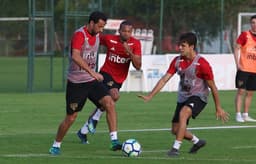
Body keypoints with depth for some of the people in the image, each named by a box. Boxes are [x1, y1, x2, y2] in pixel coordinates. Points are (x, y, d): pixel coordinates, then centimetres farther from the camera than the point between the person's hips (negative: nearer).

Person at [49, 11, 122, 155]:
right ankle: (56, 145, 24)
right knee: (70, 118, 2)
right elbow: (76, 57, -36)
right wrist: (92, 72, -43)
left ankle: (114, 141, -17)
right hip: (76, 83, -6)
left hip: (92, 81, 6)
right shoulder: (79, 35, -20)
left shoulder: (97, 35, 6)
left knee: (110, 104, -15)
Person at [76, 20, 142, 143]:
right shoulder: (109, 39, -12)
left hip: (119, 79, 4)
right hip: (106, 73, -4)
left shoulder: (135, 44, -9)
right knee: (115, 96, -31)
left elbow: (138, 66, -14)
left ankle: (83, 131, 27)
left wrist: (130, 52, -30)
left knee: (102, 105, 10)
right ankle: (95, 118, -10)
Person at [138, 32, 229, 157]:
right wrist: (150, 96, -12)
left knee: (183, 113, -35)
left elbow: (212, 87, -11)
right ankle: (197, 142, 35)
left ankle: (176, 147, -33)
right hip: (183, 97, 7)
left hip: (198, 96, -7)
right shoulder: (177, 61, -5)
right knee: (175, 130, 6)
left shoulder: (202, 64, -19)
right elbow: (164, 80, -3)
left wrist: (218, 108, -6)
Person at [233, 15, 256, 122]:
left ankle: (245, 115, 15)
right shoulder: (245, 35, -4)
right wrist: (237, 64, -13)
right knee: (241, 91, -7)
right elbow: (236, 49, -5)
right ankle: (238, 115, -5)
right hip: (244, 68, -5)